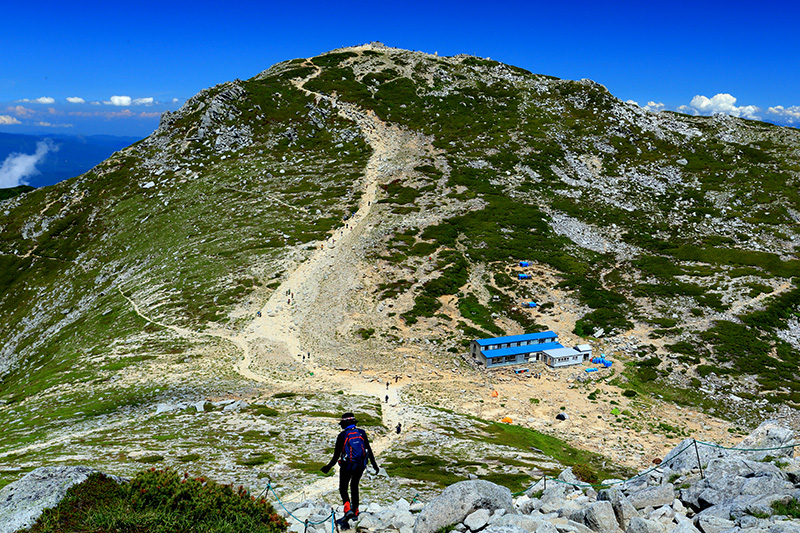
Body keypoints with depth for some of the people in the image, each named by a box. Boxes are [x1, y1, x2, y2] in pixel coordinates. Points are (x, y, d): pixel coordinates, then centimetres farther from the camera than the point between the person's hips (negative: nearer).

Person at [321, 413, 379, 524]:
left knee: (343, 488, 11)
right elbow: (369, 450, 4)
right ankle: (355, 512, 25)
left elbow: (336, 455, -9)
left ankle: (348, 509, -11)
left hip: (347, 466, -4)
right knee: (354, 486, 23)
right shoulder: (361, 433, -1)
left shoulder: (342, 436, -11)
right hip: (361, 465, 4)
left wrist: (329, 467, 4)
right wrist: (374, 464, 13)